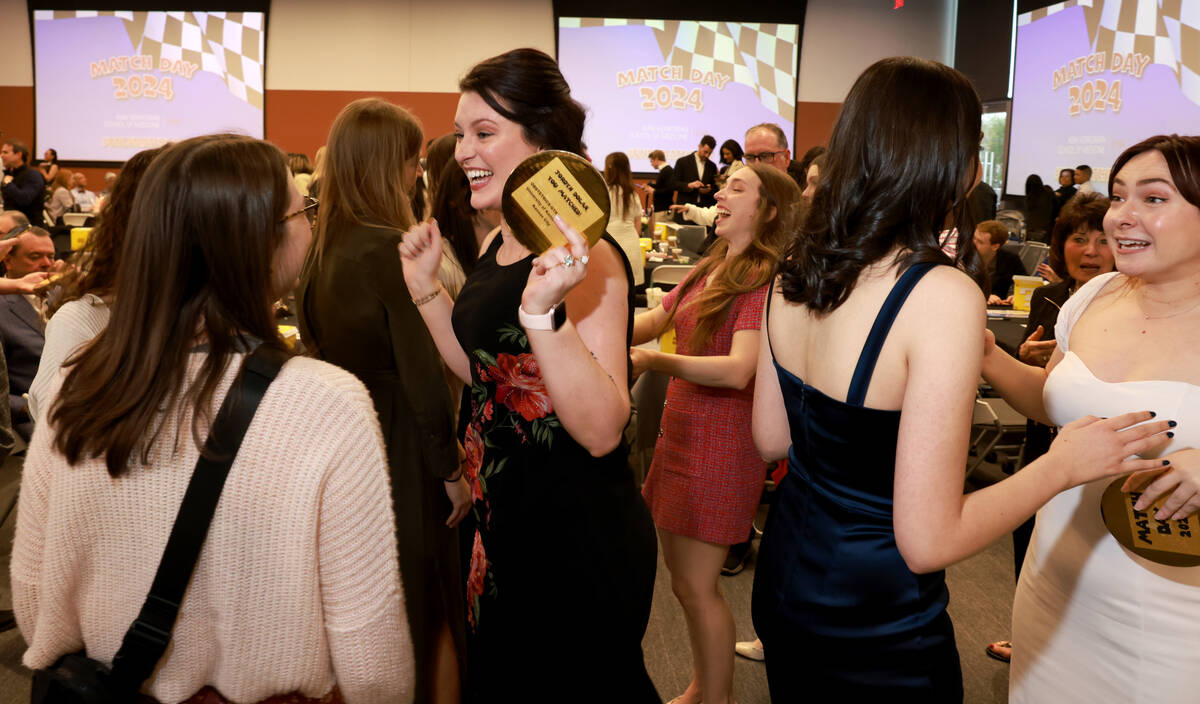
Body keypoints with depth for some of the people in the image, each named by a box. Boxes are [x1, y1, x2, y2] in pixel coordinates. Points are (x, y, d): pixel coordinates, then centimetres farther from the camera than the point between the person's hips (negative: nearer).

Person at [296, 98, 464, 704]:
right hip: (398, 447, -8)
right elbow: (422, 375, -20)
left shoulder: (322, 244, 4)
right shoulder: (394, 250, -20)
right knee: (420, 606, 10)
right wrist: (452, 469, -11)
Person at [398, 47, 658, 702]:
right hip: (499, 522, 9)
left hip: (578, 546, -8)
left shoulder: (586, 259, -22)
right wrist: (425, 284, 5)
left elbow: (602, 431, -29)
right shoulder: (495, 245, 5)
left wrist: (543, 311, -40)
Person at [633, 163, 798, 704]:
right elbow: (652, 321, 11)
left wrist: (653, 361, -27)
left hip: (723, 440, -8)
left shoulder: (765, 280, -16)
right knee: (682, 576, 18)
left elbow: (738, 370, -25)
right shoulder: (708, 269, 11)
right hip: (680, 430, 9)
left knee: (695, 585, 0)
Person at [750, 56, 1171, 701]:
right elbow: (927, 542, -25)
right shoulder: (942, 296, -26)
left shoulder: (796, 272, -5)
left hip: (784, 576, 6)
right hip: (877, 628, -6)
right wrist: (1064, 464, -12)